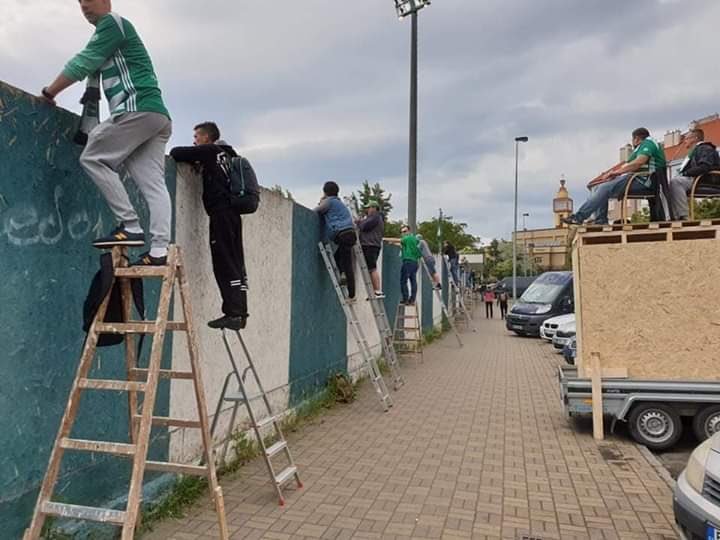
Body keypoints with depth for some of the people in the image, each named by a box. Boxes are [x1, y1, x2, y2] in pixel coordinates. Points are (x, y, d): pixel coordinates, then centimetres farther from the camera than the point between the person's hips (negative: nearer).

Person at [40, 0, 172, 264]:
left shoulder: (112, 22, 5)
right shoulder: (115, 32, 35)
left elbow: (84, 62, -3)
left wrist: (49, 92, 4)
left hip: (139, 108, -9)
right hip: (158, 115, 9)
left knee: (93, 158, -4)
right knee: (154, 184, -3)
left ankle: (130, 226, -11)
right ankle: (160, 249, -12)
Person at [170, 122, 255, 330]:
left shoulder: (209, 151, -2)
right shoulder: (227, 153, 21)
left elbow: (176, 152, -4)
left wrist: (194, 161, 14)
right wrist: (201, 163, 23)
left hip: (220, 212, -8)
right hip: (232, 213, 8)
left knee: (224, 264, -10)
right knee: (235, 263, 7)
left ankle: (233, 312, -13)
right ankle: (240, 312, 9)